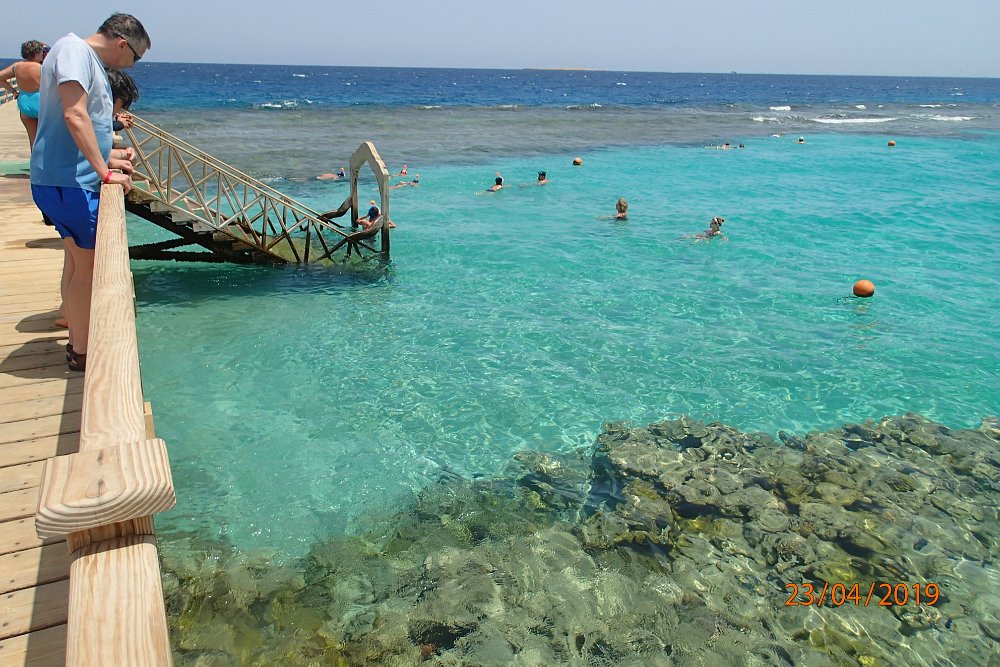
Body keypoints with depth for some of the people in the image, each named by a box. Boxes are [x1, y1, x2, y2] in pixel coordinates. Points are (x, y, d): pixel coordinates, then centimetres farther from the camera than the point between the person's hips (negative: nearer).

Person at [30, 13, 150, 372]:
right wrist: (105, 172, -24)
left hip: (69, 181, 10)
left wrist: (107, 160, 18)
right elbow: (75, 115, -25)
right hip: (68, 183, -10)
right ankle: (81, 353, 7)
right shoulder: (74, 49, -13)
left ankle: (78, 341, 30)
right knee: (88, 267, -3)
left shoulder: (90, 60, 17)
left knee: (78, 262, 17)